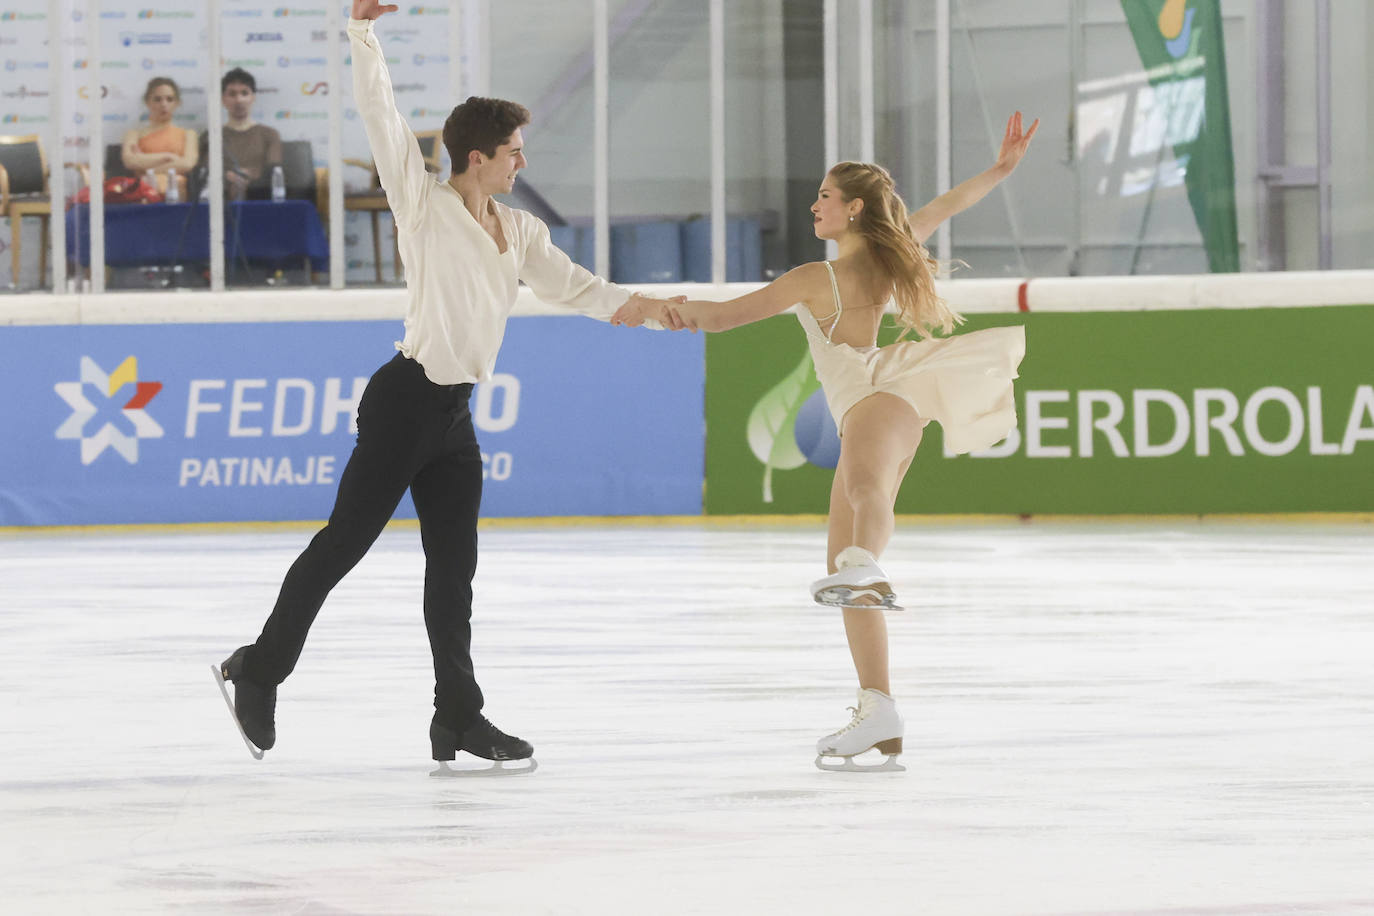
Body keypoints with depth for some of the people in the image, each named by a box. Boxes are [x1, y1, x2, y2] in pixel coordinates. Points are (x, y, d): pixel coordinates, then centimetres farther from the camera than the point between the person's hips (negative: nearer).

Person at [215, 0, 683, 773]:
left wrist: (636, 304, -4)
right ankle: (260, 669, 10)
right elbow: (381, 115, -11)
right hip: (406, 401, -7)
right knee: (343, 543, -2)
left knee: (454, 567, 7)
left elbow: (569, 285, 11)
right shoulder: (425, 205, -5)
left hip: (456, 418, 7)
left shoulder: (520, 231, 15)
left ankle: (458, 718, 9)